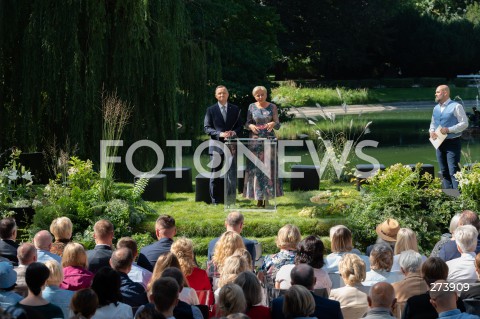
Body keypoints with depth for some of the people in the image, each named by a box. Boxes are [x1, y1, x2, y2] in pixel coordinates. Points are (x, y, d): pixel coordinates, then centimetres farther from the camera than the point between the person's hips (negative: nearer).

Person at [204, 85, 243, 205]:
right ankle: (215, 199, 4)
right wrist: (219, 134, -15)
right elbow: (207, 127, 0)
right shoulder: (211, 110, 5)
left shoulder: (235, 109, 11)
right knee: (215, 173, -1)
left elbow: (240, 125, 11)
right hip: (216, 145, -2)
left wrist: (234, 132, -12)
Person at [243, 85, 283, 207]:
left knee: (268, 167, -3)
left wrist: (273, 123, -23)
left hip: (269, 139, -1)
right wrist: (251, 126, -15)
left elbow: (278, 125, 0)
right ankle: (259, 198, 3)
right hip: (255, 139, 1)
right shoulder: (252, 107, 6)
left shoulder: (272, 107, 2)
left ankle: (267, 198, 1)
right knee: (255, 168, -2)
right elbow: (247, 123, 8)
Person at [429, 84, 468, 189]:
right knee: (444, 172, 9)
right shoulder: (436, 108, 13)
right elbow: (433, 123, 23)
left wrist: (449, 130, -19)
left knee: (453, 172, -12)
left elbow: (464, 123, -10)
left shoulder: (456, 107, -8)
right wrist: (431, 131, 0)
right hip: (440, 143, 7)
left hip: (452, 142, -7)